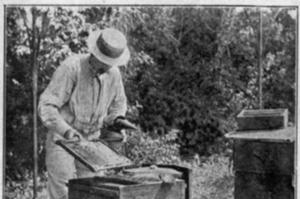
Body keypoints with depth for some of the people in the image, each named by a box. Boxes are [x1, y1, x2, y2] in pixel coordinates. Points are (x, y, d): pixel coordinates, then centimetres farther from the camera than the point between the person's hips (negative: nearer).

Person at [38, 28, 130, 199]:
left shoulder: (114, 73, -5)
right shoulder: (71, 67, -23)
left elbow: (118, 103, 15)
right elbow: (46, 106, -25)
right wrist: (66, 131, -39)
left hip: (90, 141, 5)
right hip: (62, 140, -5)